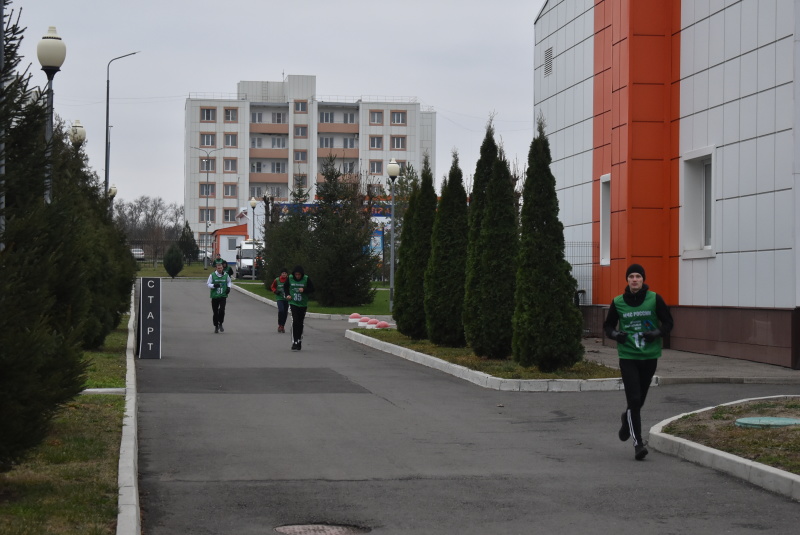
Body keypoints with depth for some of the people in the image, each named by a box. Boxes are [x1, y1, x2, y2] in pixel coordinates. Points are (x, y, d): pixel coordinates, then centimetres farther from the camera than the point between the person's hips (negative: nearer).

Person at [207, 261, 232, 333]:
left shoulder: (226, 275, 3)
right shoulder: (212, 275, -3)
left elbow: (229, 282, 22)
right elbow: (208, 284, 0)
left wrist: (228, 287, 3)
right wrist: (214, 285, -18)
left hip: (223, 296, 0)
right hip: (214, 296, 0)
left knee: (222, 310, -18)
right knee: (215, 312, 5)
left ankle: (220, 324, 1)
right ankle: (216, 326, 22)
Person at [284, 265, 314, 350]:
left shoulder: (306, 279, -7)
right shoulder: (290, 278, -3)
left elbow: (312, 289, -4)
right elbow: (285, 287, 15)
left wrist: (304, 290, -21)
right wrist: (287, 295, -1)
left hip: (303, 304, 1)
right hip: (293, 303, -1)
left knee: (300, 323, 7)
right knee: (295, 321, -17)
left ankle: (299, 342, 19)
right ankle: (294, 342, -17)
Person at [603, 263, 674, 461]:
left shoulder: (654, 299, -1)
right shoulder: (618, 302, 1)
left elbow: (668, 322, 6)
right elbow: (608, 325, 12)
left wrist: (657, 333, -14)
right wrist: (614, 334, -9)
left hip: (650, 356, 1)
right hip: (627, 356, -1)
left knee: (639, 400, 12)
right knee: (634, 399, -11)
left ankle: (627, 419, 46)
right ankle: (638, 443, -6)